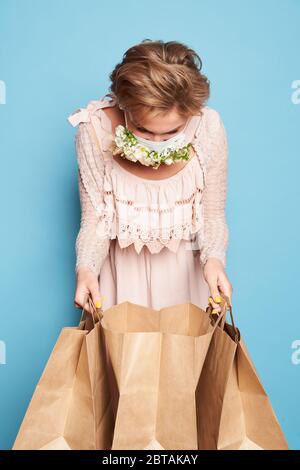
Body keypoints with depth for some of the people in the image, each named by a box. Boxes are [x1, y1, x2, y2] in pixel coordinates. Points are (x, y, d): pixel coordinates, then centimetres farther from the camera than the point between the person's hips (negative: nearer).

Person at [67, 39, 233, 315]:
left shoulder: (209, 129, -22)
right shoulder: (95, 130, -23)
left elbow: (213, 216, -10)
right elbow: (95, 219, -14)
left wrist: (214, 258, -28)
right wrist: (86, 267, -30)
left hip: (185, 268, 1)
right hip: (122, 270, 0)